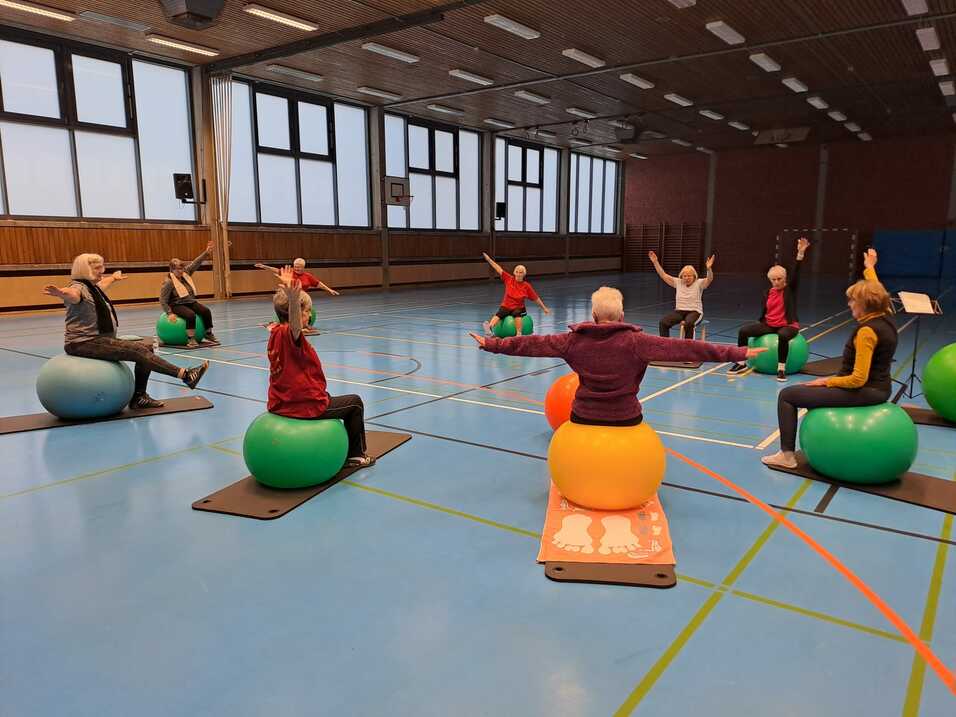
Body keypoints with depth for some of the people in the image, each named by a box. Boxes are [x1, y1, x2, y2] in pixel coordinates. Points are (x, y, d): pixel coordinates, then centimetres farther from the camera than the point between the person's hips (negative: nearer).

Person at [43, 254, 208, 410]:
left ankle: (139, 397, 4)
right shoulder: (79, 287, -13)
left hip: (98, 340, 10)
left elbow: (103, 283, 43)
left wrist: (114, 277, 62)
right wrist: (60, 293, -61)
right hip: (84, 343, -10)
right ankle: (185, 375, -26)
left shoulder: (92, 287, 17)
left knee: (146, 347, 2)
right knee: (137, 350, -22)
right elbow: (71, 294, -38)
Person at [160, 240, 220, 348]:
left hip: (191, 301, 6)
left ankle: (209, 334, -3)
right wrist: (170, 313, -20)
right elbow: (163, 300, -13)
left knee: (206, 311, -17)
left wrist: (206, 253, -11)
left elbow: (195, 263, 0)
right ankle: (191, 339, -26)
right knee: (191, 315, -34)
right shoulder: (168, 282, -13)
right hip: (177, 305, -6)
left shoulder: (185, 273, 4)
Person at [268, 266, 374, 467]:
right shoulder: (290, 335, -24)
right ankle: (356, 455, 23)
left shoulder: (275, 332, 1)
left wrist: (288, 288, 25)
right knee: (355, 403, 14)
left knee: (328, 398, 38)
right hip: (307, 406, -9)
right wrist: (293, 298, -66)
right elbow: (294, 322, -48)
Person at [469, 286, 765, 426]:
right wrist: (737, 353, -13)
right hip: (626, 418, -1)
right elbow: (685, 348, -17)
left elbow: (532, 344, -4)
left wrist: (490, 344, 7)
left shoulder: (574, 340, -10)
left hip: (584, 416, 1)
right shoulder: (635, 341, -16)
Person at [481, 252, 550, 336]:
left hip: (519, 308, 0)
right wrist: (488, 259, -3)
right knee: (499, 314, -32)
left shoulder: (526, 286, -2)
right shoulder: (509, 279, 1)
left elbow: (536, 298, 5)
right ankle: (489, 325, -59)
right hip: (506, 307, 1)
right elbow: (498, 269, -1)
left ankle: (519, 334, -43)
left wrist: (544, 308, 7)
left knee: (516, 313, -37)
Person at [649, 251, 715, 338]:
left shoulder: (699, 283, -2)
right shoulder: (678, 282, 7)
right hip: (679, 311, 4)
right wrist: (655, 262, -6)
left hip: (694, 312, -4)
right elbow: (663, 275, 4)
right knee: (663, 322, -24)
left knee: (688, 324, -39)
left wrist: (709, 268, -41)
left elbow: (709, 280, -21)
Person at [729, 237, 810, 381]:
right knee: (743, 331, -14)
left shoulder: (790, 289, -3)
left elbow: (796, 273, -18)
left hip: (788, 325, -4)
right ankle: (741, 363, -3)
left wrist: (800, 253, -30)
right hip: (769, 325, 4)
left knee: (783, 336, -41)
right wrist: (759, 325, 5)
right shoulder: (768, 293, 7)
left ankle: (781, 369, -29)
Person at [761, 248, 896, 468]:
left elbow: (859, 379, -26)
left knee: (788, 395, -7)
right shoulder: (885, 317, 1)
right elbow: (874, 291, 26)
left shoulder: (867, 331, -24)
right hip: (879, 389, 10)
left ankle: (787, 455, -2)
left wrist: (827, 382, -14)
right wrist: (869, 268, 37)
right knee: (814, 390, 33)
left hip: (865, 392, -10)